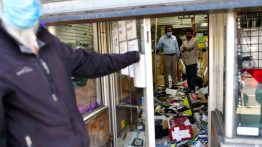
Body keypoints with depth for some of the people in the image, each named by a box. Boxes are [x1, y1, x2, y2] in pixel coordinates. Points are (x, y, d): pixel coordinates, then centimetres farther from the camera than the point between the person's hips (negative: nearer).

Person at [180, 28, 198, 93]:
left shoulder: (194, 41, -3)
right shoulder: (184, 42, 18)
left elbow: (189, 47, -16)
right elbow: (181, 49, 7)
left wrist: (184, 48, 2)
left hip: (192, 61, -7)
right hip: (186, 62, 7)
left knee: (193, 76, -4)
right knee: (188, 76, 12)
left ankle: (192, 88, 0)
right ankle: (189, 87, 22)